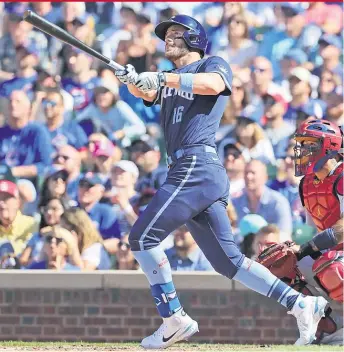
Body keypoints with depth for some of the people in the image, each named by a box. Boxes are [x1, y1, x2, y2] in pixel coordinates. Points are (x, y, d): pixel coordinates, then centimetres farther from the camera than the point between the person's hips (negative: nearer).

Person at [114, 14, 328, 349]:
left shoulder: (213, 64, 5)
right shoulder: (170, 80, 26)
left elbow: (213, 84, -19)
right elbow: (145, 93, 7)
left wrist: (163, 79, -25)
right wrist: (133, 81, -15)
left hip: (197, 167, -8)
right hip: (187, 172, 8)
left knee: (143, 236, -11)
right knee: (228, 261, 4)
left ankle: (174, 319, -10)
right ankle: (300, 304, 2)